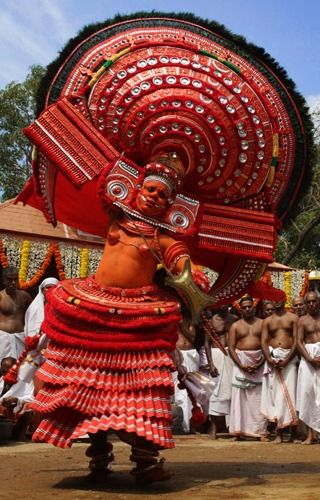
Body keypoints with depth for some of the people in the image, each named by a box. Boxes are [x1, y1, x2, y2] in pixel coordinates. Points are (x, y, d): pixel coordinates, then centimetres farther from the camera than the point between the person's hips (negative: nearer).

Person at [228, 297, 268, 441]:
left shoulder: (262, 323, 7)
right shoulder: (235, 326, 8)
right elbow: (231, 348, 1)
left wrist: (260, 363, -13)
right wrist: (242, 366, -11)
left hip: (259, 362, 0)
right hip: (240, 361, 0)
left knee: (258, 397, -2)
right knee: (239, 396, -3)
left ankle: (260, 431, 0)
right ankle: (238, 430, 0)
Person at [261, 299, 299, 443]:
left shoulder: (293, 318, 5)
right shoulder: (267, 321, 13)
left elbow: (296, 340, -2)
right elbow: (264, 342, 6)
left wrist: (287, 359, -13)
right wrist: (269, 359, -11)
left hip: (289, 358, -2)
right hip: (272, 358, 2)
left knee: (290, 392, -7)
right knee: (275, 392, -2)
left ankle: (293, 431, -1)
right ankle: (279, 433, -2)